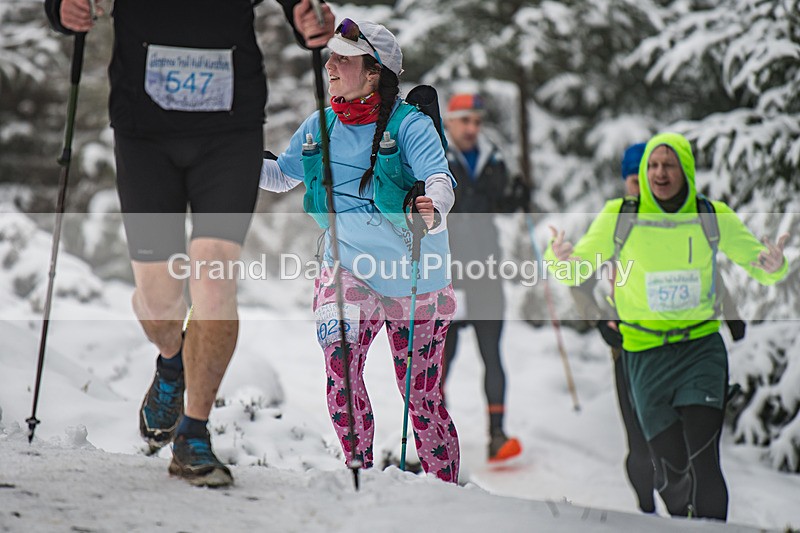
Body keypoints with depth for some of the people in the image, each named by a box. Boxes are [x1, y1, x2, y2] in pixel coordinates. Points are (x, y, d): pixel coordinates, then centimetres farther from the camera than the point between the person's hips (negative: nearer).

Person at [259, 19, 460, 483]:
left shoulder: (408, 123, -13)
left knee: (423, 397, 4)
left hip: (415, 275, -3)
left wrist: (433, 210, -49)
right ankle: (361, 469, -10)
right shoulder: (320, 127, 3)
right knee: (339, 357, -24)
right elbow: (282, 175, 18)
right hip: (349, 265, 3)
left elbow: (440, 178, -27)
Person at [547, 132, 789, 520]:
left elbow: (757, 263, 8)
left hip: (701, 349, 0)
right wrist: (561, 258, -19)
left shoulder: (714, 217, -2)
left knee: (702, 463, -16)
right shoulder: (619, 216, -3)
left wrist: (773, 266, -16)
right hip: (645, 355, 1)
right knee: (672, 470, 2)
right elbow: (576, 270, 4)